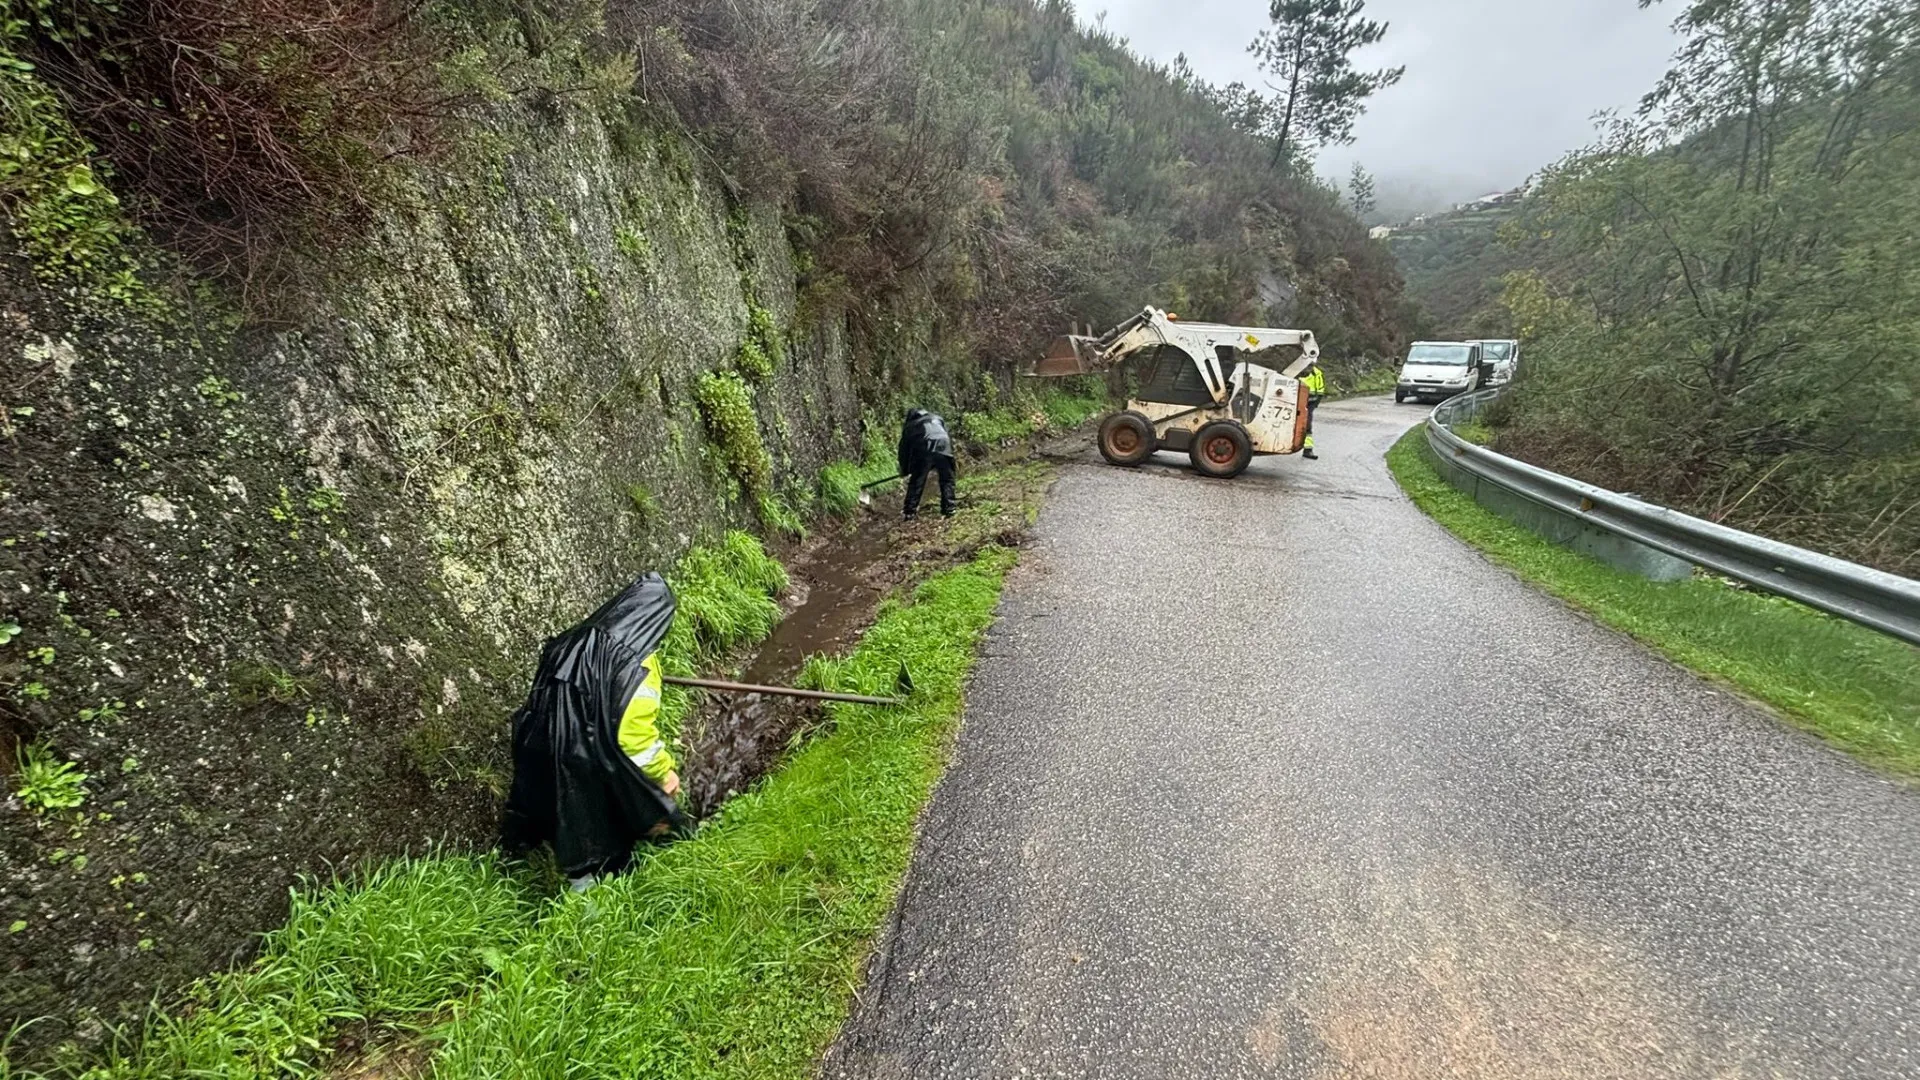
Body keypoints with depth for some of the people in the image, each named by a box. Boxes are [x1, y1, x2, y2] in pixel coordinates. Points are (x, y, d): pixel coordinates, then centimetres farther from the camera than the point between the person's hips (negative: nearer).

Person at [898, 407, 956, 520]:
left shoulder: (909, 426, 27)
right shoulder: (937, 418, 33)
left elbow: (903, 449, 27)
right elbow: (949, 438, 26)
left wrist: (904, 471, 35)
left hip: (922, 451, -1)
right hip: (943, 447, 1)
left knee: (916, 482, 9)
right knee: (947, 480, 14)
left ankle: (909, 512, 13)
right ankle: (948, 510, 12)